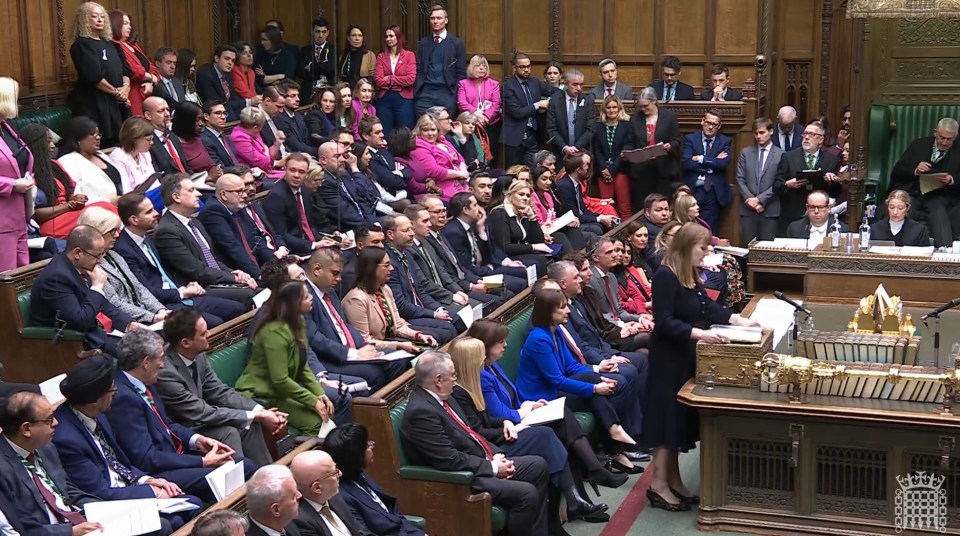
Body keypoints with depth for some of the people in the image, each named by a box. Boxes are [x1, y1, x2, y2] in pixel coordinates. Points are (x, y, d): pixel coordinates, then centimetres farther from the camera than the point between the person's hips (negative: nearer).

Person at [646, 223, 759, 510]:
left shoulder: (689, 275, 9)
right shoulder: (665, 276, -21)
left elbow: (707, 305, 16)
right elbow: (663, 322, -25)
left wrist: (739, 320, 5)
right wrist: (699, 333, -33)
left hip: (686, 357, 10)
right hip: (669, 359, -10)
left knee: (681, 419, 14)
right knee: (668, 418, -4)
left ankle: (674, 480, 23)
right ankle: (658, 486, 5)